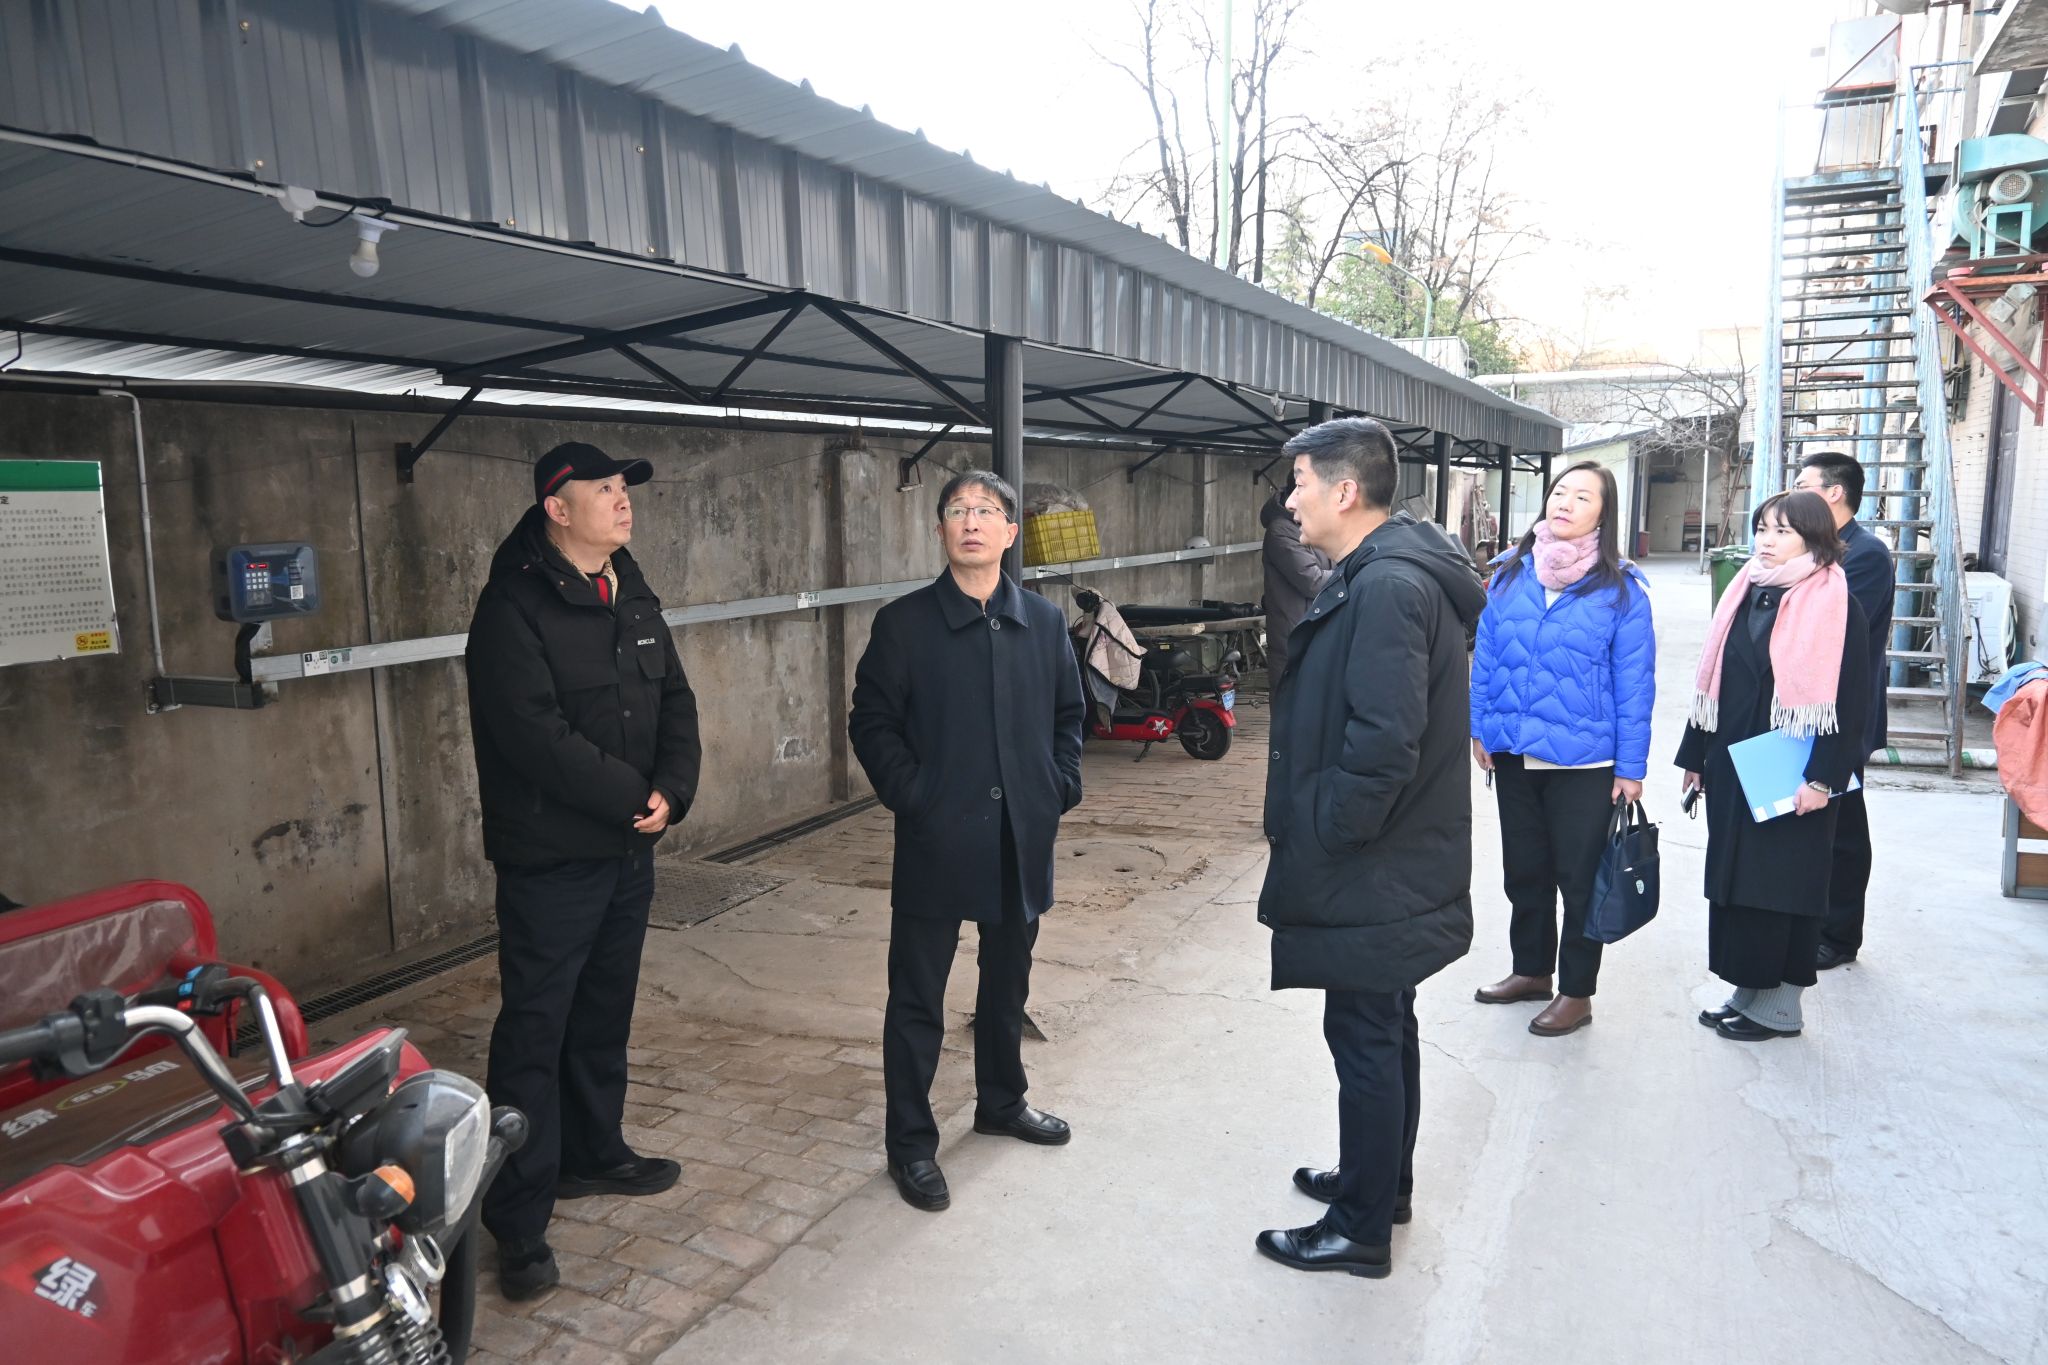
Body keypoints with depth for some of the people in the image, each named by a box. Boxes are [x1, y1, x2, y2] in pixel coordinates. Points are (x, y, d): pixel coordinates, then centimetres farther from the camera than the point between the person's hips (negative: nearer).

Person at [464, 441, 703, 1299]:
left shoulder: (635, 599, 10)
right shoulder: (515, 607, -15)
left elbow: (675, 702, 7)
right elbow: (536, 735, -23)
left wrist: (671, 791, -10)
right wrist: (635, 797, -17)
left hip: (629, 848, 8)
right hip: (550, 858, -7)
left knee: (604, 1014, 19)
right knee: (534, 1031, 0)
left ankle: (593, 1154, 37)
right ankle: (518, 1222, 11)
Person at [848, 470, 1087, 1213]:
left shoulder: (1045, 621, 5)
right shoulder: (904, 623, -6)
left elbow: (1068, 713, 13)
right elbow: (871, 722, -4)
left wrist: (1061, 786, 1)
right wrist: (912, 795, -12)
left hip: (1021, 838, 4)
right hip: (936, 840, -4)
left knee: (1007, 980, 20)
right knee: (917, 998, 4)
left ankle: (1001, 1102, 41)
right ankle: (910, 1143, 20)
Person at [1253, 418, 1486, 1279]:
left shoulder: (1388, 587, -24)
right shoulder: (1378, 574, 9)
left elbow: (1383, 743, -30)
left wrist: (1324, 831, -18)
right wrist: (1296, 788, 12)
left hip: (1373, 874, -10)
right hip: (1394, 863, 10)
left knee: (1365, 1038, 4)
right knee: (1384, 1029, 22)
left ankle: (1360, 1230, 21)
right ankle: (1382, 1183, 41)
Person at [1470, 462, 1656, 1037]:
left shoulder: (1620, 589, -9)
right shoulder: (1510, 573, 1)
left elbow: (1634, 682, -8)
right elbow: (1485, 657, 6)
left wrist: (1631, 765, -9)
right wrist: (1480, 727, 4)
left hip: (1585, 762, -4)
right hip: (1514, 753, 4)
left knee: (1579, 877, 8)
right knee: (1524, 870, 18)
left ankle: (1577, 993, 24)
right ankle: (1531, 970, 37)